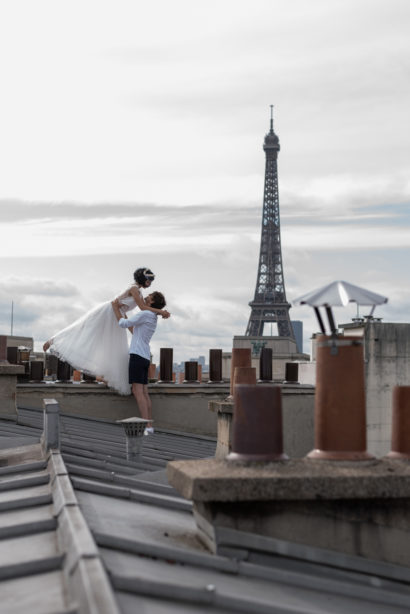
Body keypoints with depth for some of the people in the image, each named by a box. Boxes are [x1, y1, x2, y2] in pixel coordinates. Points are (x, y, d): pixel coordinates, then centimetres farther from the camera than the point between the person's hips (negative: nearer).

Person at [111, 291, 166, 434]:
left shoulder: (145, 314, -9)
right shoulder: (153, 318, 21)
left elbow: (123, 324, -9)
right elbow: (134, 330, 34)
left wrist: (116, 308, 5)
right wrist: (123, 312, 39)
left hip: (137, 355, -9)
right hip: (145, 357, 9)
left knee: (137, 391, -12)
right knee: (144, 392, 7)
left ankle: (146, 425, -19)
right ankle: (150, 425, 4)